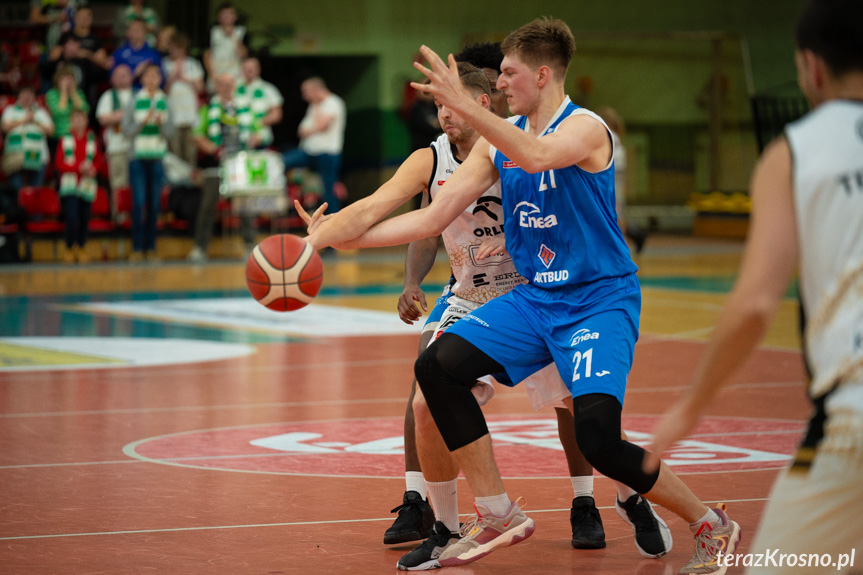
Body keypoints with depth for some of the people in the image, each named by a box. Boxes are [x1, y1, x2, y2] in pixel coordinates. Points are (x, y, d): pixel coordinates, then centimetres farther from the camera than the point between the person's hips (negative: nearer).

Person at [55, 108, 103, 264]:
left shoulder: (92, 140, 9)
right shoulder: (65, 140, 4)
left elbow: (99, 161, 11)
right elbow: (59, 163, -1)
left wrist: (93, 169, -12)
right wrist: (79, 167, -13)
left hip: (87, 185, 2)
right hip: (69, 185, -2)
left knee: (84, 218, 4)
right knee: (71, 217, -14)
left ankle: (80, 248, 22)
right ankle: (70, 249, 2)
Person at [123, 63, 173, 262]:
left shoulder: (165, 102, 8)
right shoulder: (134, 101, 2)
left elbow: (170, 132, 5)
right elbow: (127, 130, -2)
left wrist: (161, 123, -14)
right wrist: (143, 122, -16)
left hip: (157, 158, 2)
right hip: (138, 158, -2)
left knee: (155, 203, 2)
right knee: (139, 203, -8)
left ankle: (150, 247, 8)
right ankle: (137, 248, -4)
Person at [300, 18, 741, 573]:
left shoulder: (586, 128, -15)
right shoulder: (499, 138, 7)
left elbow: (538, 156, -39)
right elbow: (433, 219, 6)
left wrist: (464, 104, -43)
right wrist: (340, 236, 1)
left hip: (600, 299, -7)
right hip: (536, 298, 7)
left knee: (597, 435, -23)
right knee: (438, 366, -9)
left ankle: (712, 527, -1)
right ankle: (498, 514, 2)